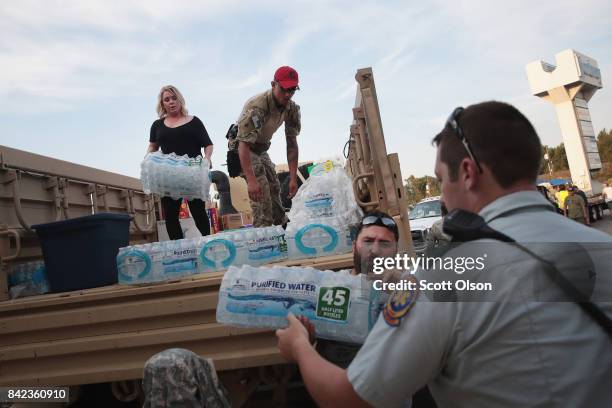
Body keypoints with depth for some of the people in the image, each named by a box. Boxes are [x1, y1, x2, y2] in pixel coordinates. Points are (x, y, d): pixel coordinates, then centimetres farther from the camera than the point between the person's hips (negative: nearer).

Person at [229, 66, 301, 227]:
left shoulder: (292, 108, -11)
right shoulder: (256, 107, -34)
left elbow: (292, 143, -10)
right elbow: (244, 144, -40)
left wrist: (293, 178, -17)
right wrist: (251, 181, -50)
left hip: (261, 150, 7)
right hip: (242, 148, -7)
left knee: (275, 189, 9)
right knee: (261, 191, -21)